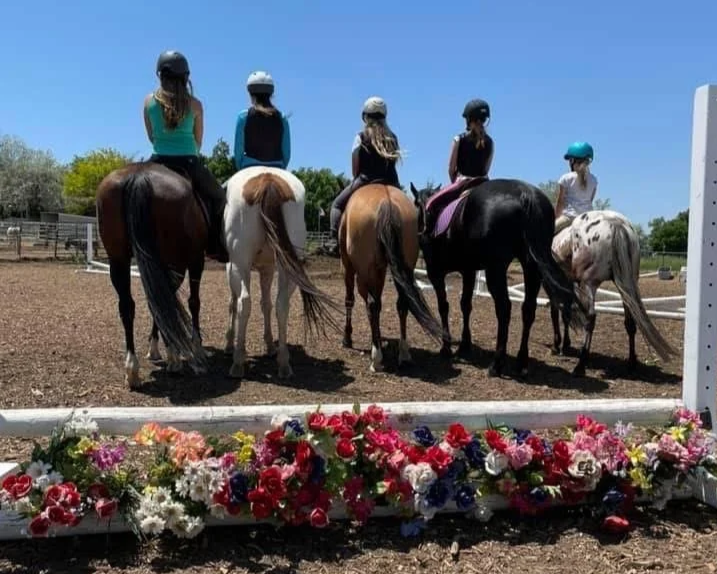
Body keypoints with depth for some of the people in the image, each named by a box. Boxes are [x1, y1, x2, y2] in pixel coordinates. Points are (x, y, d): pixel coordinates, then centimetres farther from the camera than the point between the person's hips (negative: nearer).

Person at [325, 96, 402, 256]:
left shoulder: (361, 137, -1)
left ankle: (334, 240, -5)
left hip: (365, 180, -4)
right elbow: (393, 163, 10)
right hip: (390, 183, 4)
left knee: (337, 204, 12)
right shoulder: (393, 138, 10)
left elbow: (355, 168, 0)